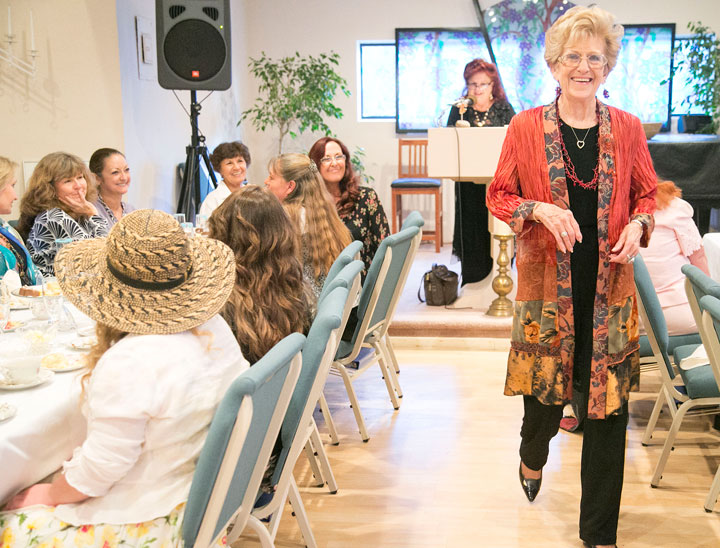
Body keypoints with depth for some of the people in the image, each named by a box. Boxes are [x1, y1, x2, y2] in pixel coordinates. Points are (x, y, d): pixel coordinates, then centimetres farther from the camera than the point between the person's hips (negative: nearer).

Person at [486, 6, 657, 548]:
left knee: (608, 403, 4)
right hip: (548, 284, -1)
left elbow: (647, 194, 13)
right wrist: (541, 210, -15)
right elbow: (498, 195, 4)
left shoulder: (627, 129, 3)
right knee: (544, 388, 11)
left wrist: (638, 224, -8)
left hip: (609, 287, 1)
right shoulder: (525, 128, -2)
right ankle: (533, 457, 50)